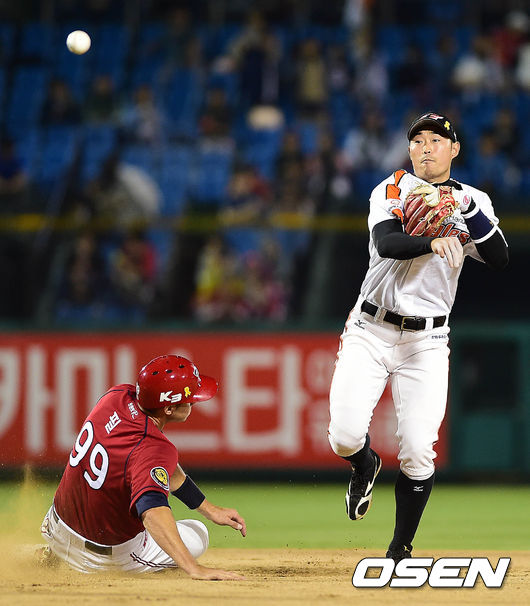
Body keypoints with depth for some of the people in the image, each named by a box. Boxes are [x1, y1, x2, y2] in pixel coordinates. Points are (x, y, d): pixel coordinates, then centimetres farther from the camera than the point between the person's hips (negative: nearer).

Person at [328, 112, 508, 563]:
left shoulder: (473, 202, 7)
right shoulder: (393, 191, 0)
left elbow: (500, 260, -7)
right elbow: (388, 243, -20)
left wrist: (471, 210, -20)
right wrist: (433, 242, -38)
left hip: (426, 342, 1)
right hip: (370, 334, -1)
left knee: (418, 452, -8)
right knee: (345, 437, -14)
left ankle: (400, 550, 10)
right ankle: (365, 467, 24)